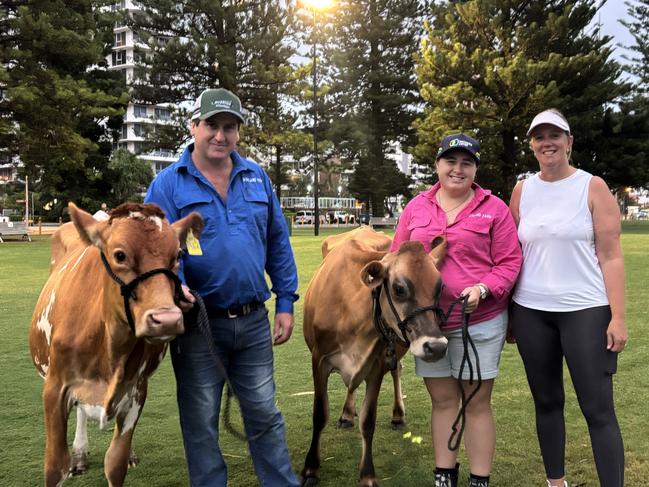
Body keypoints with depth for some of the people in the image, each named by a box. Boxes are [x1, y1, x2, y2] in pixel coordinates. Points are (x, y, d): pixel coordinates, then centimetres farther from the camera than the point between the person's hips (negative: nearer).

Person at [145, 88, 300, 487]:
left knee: (265, 414, 13)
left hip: (254, 321, 3)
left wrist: (286, 303, 6)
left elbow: (278, 242, 10)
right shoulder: (169, 183, -3)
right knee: (201, 423, 11)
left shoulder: (257, 177, 7)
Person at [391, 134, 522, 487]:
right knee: (442, 400, 14)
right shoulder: (416, 208, 6)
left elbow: (510, 262, -4)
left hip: (480, 322, -3)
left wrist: (484, 289, -20)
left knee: (477, 402, 7)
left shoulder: (494, 208, -3)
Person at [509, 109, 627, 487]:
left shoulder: (593, 187, -2)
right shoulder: (522, 191, 7)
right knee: (547, 402, 13)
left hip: (586, 311, -3)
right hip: (531, 313, 4)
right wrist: (504, 310, 8)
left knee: (599, 409, -2)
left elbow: (611, 256, -5)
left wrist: (618, 317, -11)